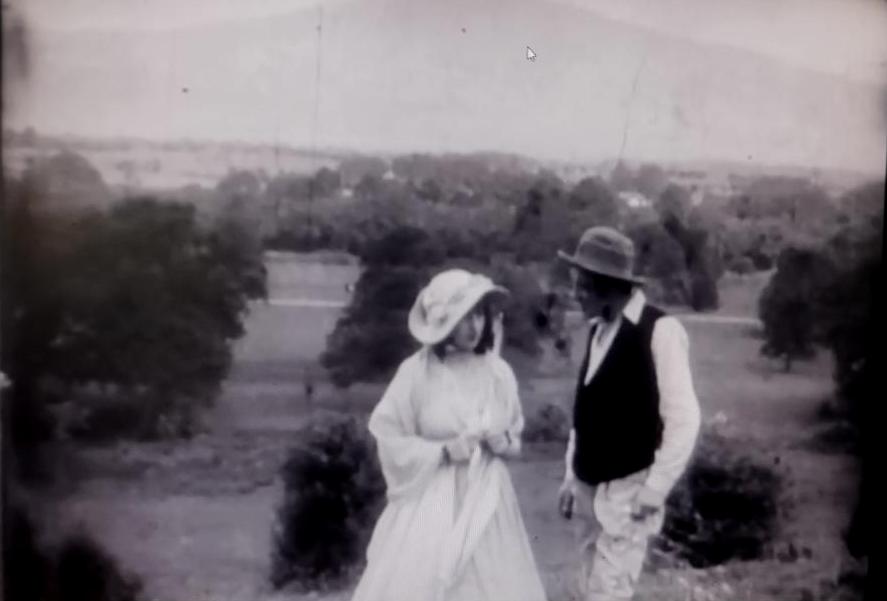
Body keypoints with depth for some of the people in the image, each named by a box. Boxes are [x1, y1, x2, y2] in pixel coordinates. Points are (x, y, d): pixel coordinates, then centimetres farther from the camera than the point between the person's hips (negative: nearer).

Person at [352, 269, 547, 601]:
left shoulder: (498, 371, -1)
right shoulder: (416, 372, -11)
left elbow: (515, 430, 14)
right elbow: (391, 441, -6)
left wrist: (504, 442, -8)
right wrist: (444, 451, -17)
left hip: (487, 498, 4)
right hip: (432, 500, -3)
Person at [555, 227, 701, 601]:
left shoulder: (660, 331, -14)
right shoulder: (597, 330, 7)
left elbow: (683, 419, -15)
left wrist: (654, 490, -14)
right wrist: (571, 477, 12)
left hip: (628, 489, -7)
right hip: (588, 488, 7)